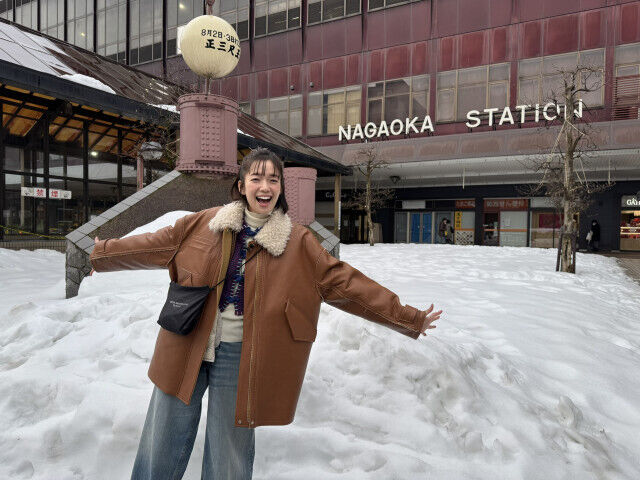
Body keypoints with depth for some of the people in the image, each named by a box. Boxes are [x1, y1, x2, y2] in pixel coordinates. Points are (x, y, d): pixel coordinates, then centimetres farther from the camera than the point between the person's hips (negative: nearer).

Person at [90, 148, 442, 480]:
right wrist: (102, 253, 22)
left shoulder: (298, 243, -4)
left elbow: (345, 282, -6)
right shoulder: (205, 223, 2)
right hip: (186, 346, 2)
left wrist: (408, 318, -9)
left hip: (240, 357, -2)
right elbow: (154, 245, 13)